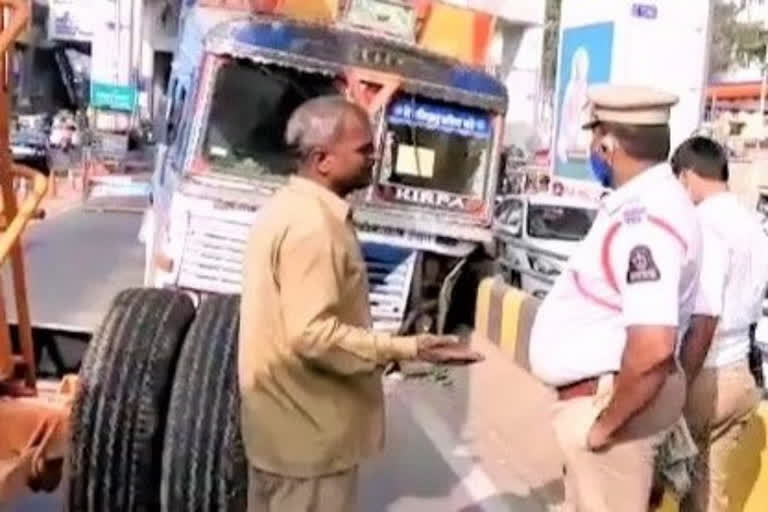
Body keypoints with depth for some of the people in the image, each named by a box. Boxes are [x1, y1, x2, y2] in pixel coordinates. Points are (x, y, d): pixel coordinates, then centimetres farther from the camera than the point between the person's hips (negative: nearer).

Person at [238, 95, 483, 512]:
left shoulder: (290, 206, 10)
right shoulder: (311, 224, -24)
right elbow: (313, 335, -28)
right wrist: (407, 349, -25)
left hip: (285, 419, 10)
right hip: (310, 430, -10)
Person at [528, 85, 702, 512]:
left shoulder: (644, 218, -26)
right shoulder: (645, 202, 6)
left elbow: (653, 346, -36)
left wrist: (606, 423, -22)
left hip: (614, 399, -10)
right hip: (601, 391, 10)